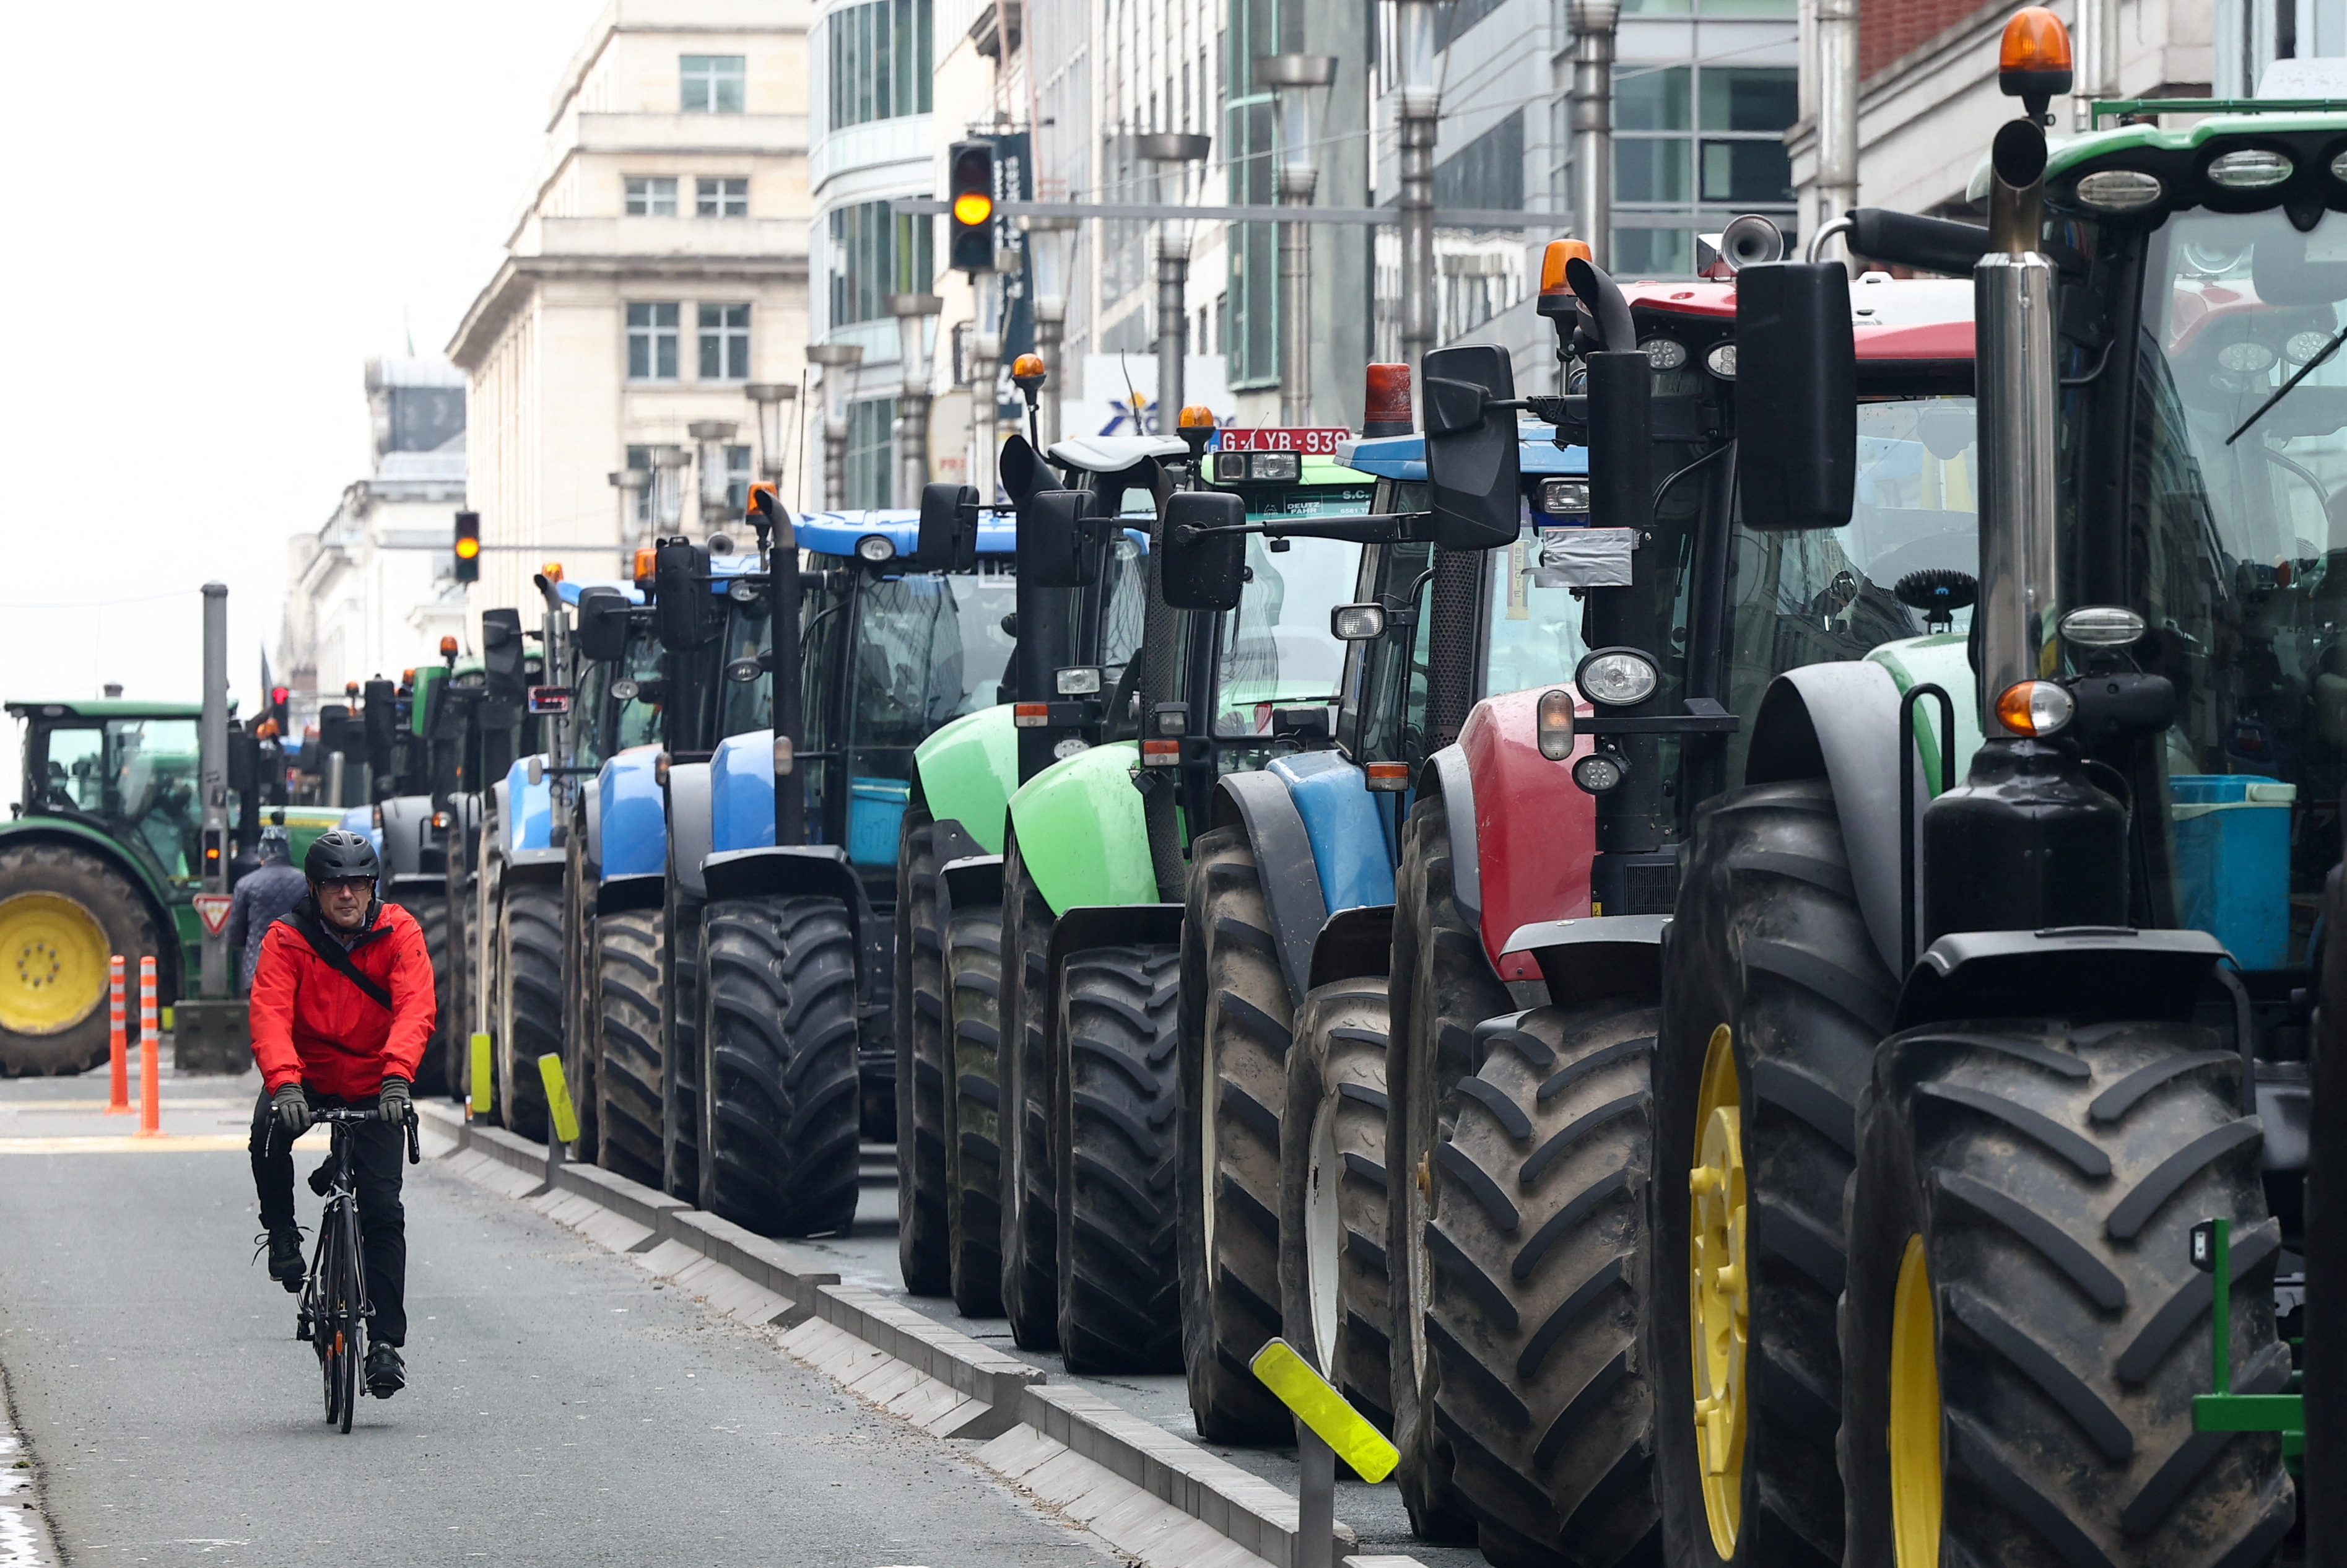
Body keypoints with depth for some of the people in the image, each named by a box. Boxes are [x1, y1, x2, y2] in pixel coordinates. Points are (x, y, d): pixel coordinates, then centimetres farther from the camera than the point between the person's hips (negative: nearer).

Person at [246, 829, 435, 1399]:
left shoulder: (398, 932, -11)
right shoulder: (287, 939, -12)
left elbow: (415, 1008, -23)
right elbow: (269, 1014, -25)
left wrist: (396, 1075, -41)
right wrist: (283, 1083, -43)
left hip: (373, 1087, 0)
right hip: (307, 1078, 0)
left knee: (382, 1208, -9)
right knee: (269, 1131, -33)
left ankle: (385, 1341, -3)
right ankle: (282, 1233, -7)